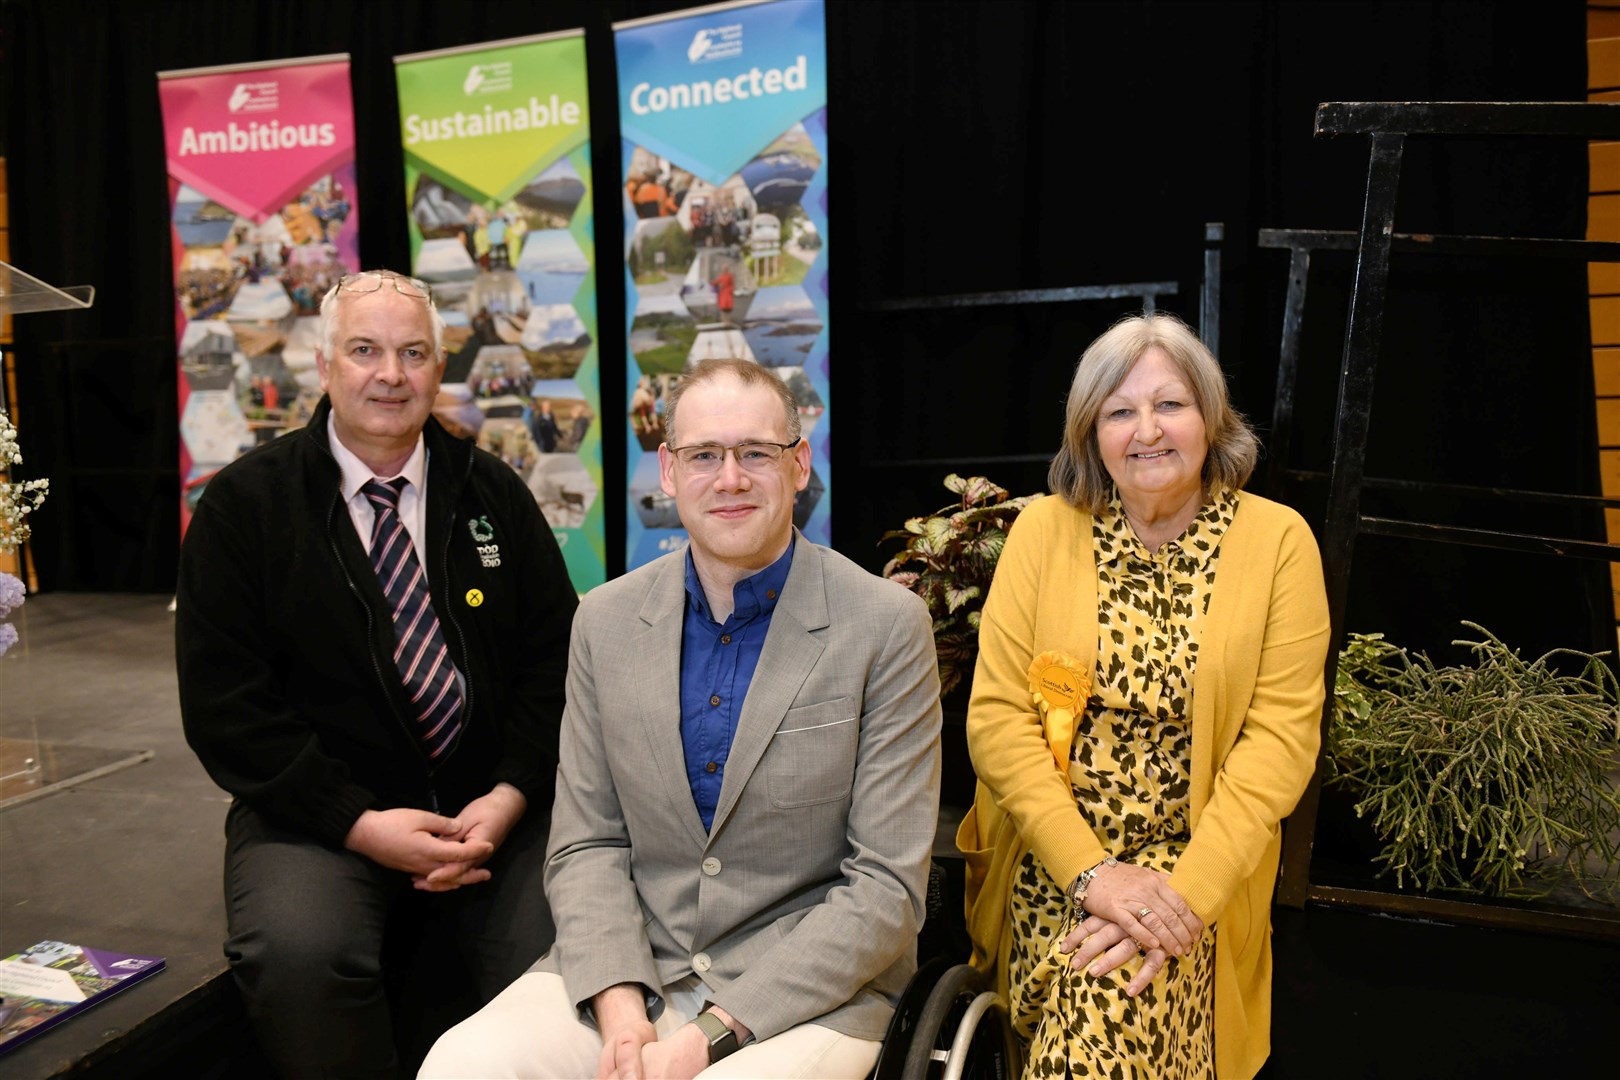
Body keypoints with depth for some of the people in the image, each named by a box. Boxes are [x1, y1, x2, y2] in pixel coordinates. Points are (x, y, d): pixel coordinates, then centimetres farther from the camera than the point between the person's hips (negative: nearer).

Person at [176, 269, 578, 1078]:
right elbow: (222, 702, -4)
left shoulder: (494, 495, 9)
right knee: (298, 953, -31)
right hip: (319, 812, -1)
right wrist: (360, 824, -15)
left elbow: (556, 657, 7)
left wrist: (509, 796, -9)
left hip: (491, 808, 2)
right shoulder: (243, 505, 1)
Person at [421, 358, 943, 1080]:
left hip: (808, 987, -2)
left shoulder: (888, 627, -9)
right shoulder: (606, 620, 3)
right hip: (631, 969, 3)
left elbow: (888, 886, -10)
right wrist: (619, 1005, -11)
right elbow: (587, 844, 5)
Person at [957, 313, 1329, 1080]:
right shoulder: (1044, 529, -1)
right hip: (1054, 857, 1)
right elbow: (996, 714, -5)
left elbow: (1281, 733, -6)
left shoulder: (1277, 540, -2)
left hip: (1194, 865, -1)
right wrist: (1090, 870, -15)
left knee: (1106, 1016, -24)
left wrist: (1187, 891, -17)